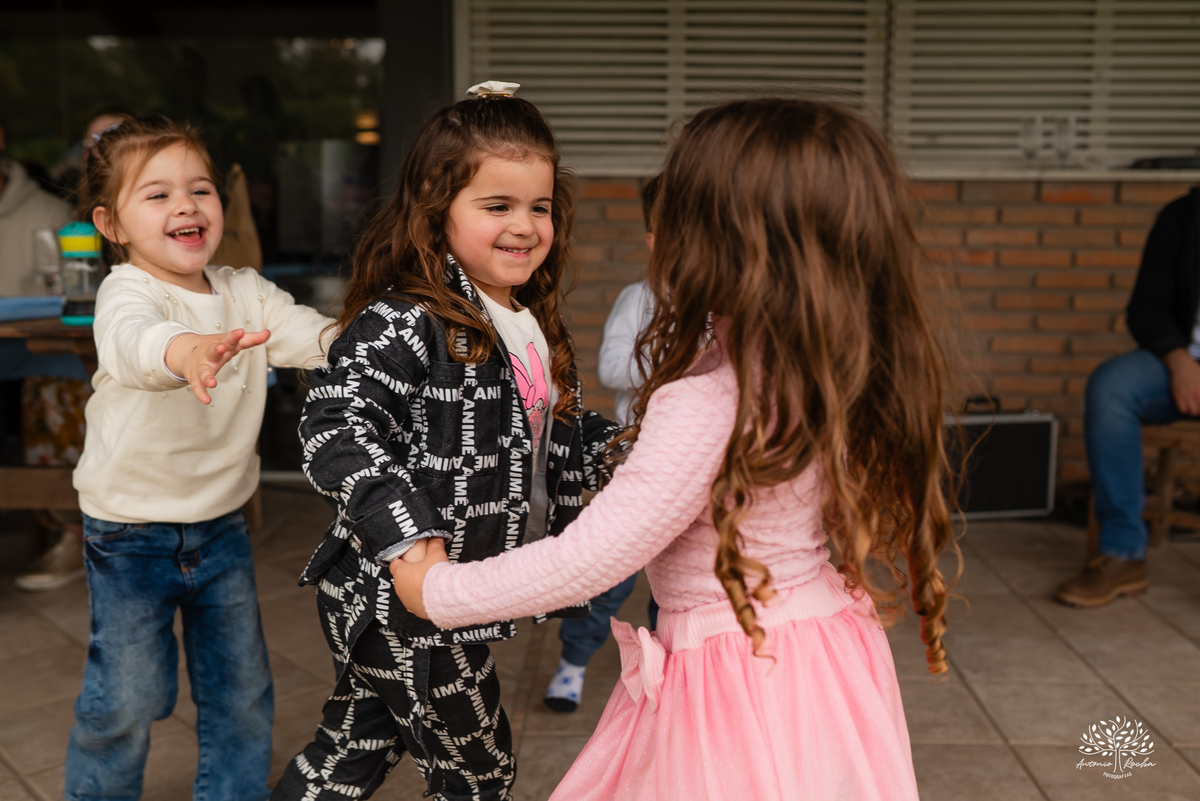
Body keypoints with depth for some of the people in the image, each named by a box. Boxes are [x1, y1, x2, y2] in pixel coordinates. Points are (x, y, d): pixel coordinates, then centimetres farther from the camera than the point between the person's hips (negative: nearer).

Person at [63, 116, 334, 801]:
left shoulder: (244, 291, 0)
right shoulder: (128, 290, -18)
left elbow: (309, 334, -11)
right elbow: (134, 338, -41)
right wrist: (186, 352, -63)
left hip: (222, 524, 5)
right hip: (132, 532, -4)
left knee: (243, 689, 14)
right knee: (129, 696, 9)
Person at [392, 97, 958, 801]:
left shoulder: (705, 406, -28)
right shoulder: (844, 372, -6)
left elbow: (587, 561, -24)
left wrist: (436, 591, -11)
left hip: (736, 680, -8)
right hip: (831, 651, 8)